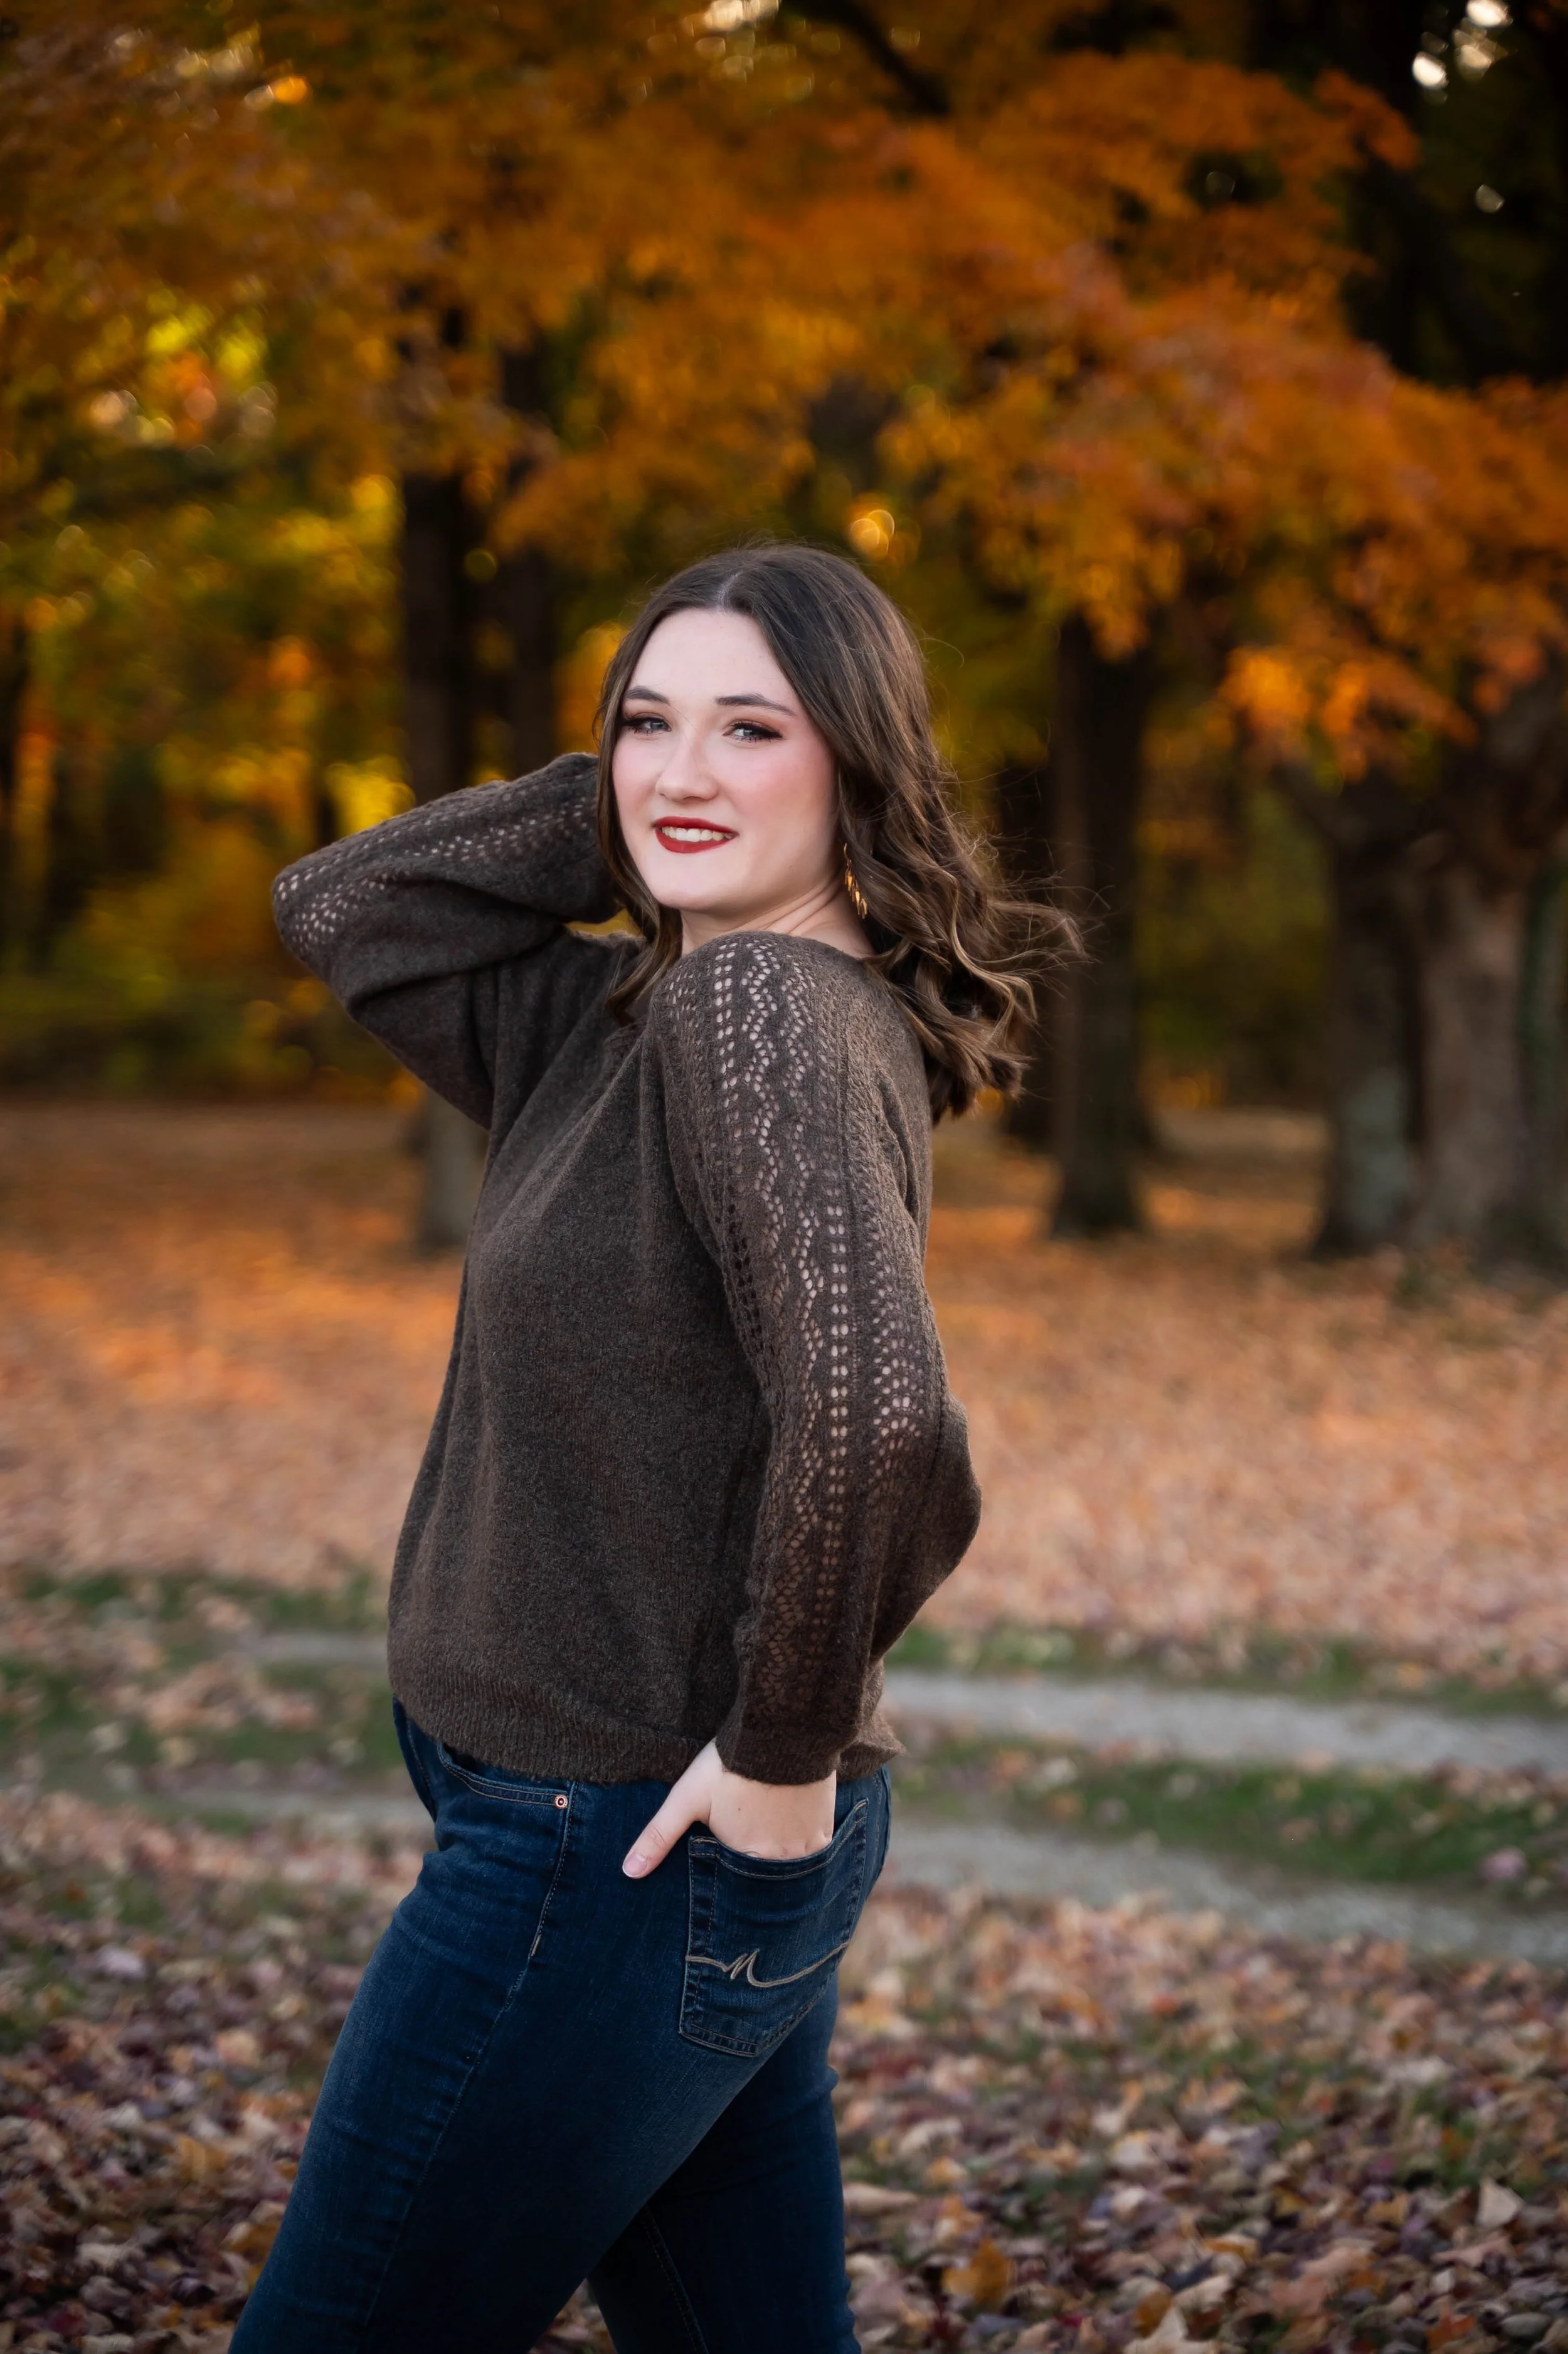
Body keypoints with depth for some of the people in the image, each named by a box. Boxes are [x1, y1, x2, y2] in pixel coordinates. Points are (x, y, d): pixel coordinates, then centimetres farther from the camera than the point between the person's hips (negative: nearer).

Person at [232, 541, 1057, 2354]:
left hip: (621, 1847, -9)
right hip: (701, 1857, 9)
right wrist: (622, 807, 5)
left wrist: (783, 1761, -21)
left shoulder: (758, 1005, -19)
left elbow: (871, 1411, -32)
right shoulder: (633, 1013, 9)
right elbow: (343, 913, 15)